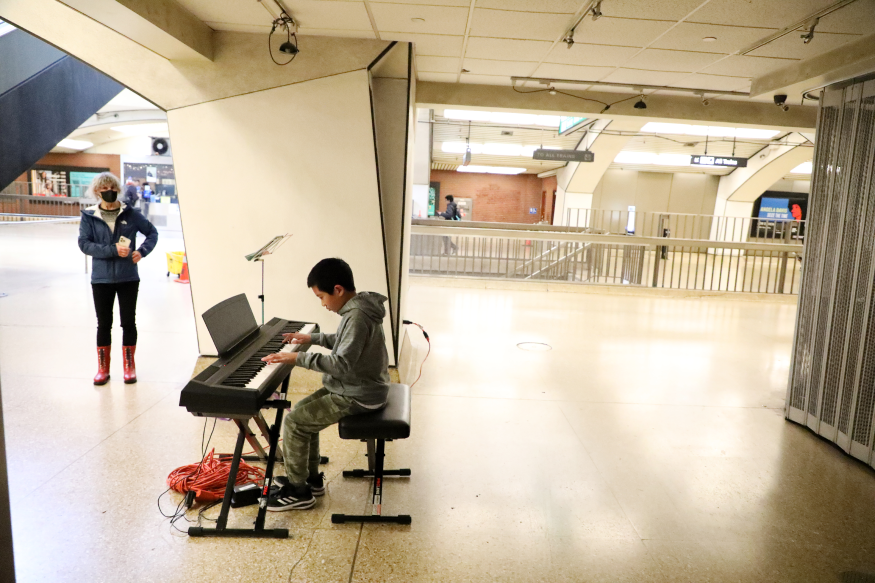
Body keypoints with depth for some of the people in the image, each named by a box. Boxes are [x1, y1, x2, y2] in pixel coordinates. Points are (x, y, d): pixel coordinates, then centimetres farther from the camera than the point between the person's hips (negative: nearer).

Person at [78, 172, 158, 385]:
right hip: (101, 279, 0)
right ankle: (103, 368, 24)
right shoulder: (89, 216, 0)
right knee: (104, 324, 10)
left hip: (128, 278, 0)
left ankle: (129, 367, 21)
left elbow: (152, 232, 8)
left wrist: (142, 251, -9)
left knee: (129, 322, 7)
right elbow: (84, 243, -8)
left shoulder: (131, 214, 0)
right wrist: (113, 250, -20)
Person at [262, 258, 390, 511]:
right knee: (303, 411, 16)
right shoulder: (358, 307, 5)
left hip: (358, 395, -10)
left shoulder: (358, 316, -27)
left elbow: (342, 364, -32)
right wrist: (312, 338, 17)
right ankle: (311, 478, 27)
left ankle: (298, 492, 10)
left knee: (294, 422, -7)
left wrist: (299, 358, -27)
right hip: (359, 386, 10)